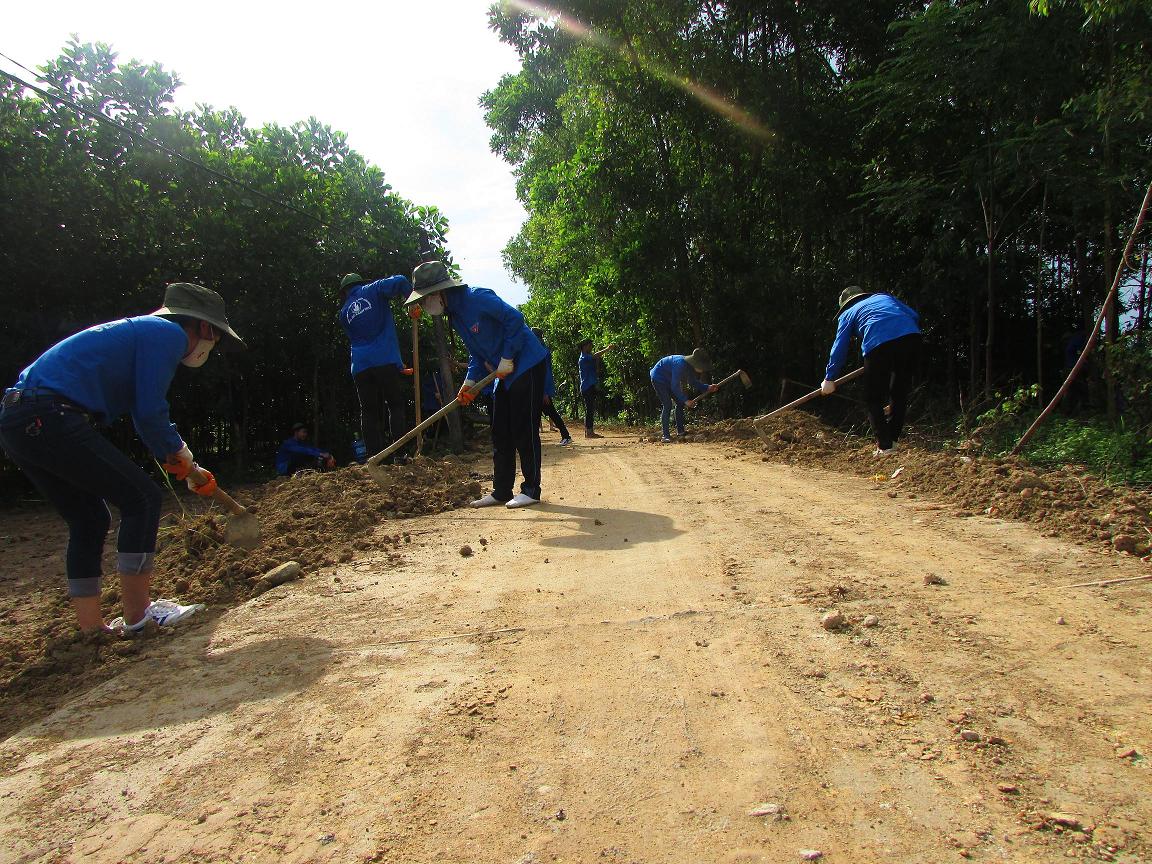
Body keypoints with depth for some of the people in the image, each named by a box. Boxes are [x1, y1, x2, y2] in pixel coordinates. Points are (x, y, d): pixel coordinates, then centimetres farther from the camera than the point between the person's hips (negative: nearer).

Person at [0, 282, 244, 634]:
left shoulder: (146, 332, 27)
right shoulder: (169, 334, -4)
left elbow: (145, 413, 31)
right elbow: (150, 414, -11)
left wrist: (189, 468, 30)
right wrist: (182, 456, 7)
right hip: (51, 419, -11)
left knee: (90, 520, 16)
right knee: (142, 497, -7)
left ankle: (91, 626, 20)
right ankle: (137, 614, -1)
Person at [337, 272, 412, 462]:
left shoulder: (344, 313, 19)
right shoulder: (373, 290, 8)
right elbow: (399, 281, -11)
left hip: (360, 366, 3)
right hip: (386, 361, -3)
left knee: (369, 411, 7)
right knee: (396, 405, 4)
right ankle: (397, 453, -6)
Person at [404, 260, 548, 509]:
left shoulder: (477, 298, -18)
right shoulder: (454, 314, 11)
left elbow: (515, 318, -23)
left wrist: (506, 358, -19)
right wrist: (470, 381, 0)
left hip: (527, 365, -10)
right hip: (506, 374, 10)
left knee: (524, 430, -7)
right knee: (501, 433, 9)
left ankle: (531, 490, 2)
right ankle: (501, 491, 16)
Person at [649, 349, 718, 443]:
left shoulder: (689, 366, -7)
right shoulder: (680, 364, -34)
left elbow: (693, 383, 5)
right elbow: (675, 386, -31)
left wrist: (708, 387, -8)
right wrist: (686, 400, -28)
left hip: (669, 380, 9)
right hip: (658, 378, -9)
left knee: (680, 403, 5)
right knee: (667, 405, -18)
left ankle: (680, 431, 13)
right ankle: (665, 435, -17)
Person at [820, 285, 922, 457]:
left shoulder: (847, 314, 25)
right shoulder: (885, 297, 34)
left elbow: (839, 348, 18)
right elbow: (914, 316, 23)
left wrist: (829, 379, 22)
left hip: (878, 345, -3)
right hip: (911, 337, 4)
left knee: (873, 398, 12)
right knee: (900, 392, 20)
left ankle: (884, 446, 6)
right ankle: (893, 439, 21)